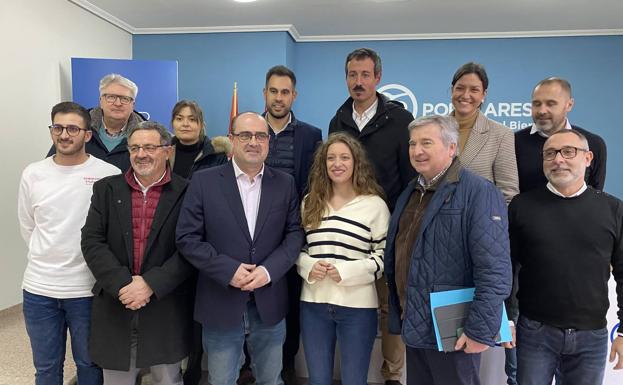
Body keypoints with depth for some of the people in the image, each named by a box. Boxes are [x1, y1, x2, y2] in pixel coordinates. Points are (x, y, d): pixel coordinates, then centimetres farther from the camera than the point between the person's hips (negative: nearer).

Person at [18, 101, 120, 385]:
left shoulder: (109, 175, -10)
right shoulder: (33, 174, 1)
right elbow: (27, 227, 12)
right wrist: (48, 259, 10)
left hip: (88, 288, -3)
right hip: (38, 287, 3)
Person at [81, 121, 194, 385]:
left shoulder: (185, 192, -5)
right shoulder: (107, 189, 5)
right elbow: (92, 242, -2)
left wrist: (151, 285, -17)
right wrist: (122, 284, -14)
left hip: (167, 310, -2)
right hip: (115, 305, 2)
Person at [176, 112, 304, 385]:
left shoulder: (285, 183, 3)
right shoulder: (204, 181, -4)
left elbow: (295, 234, 0)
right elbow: (187, 238, -7)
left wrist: (269, 270, -15)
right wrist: (228, 269, -16)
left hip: (269, 303, 2)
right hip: (220, 304, -1)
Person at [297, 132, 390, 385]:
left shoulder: (375, 205, -4)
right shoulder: (310, 202, 9)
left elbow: (385, 254, -5)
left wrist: (347, 271, -17)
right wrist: (308, 266, -8)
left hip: (357, 306, -3)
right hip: (313, 303, 3)